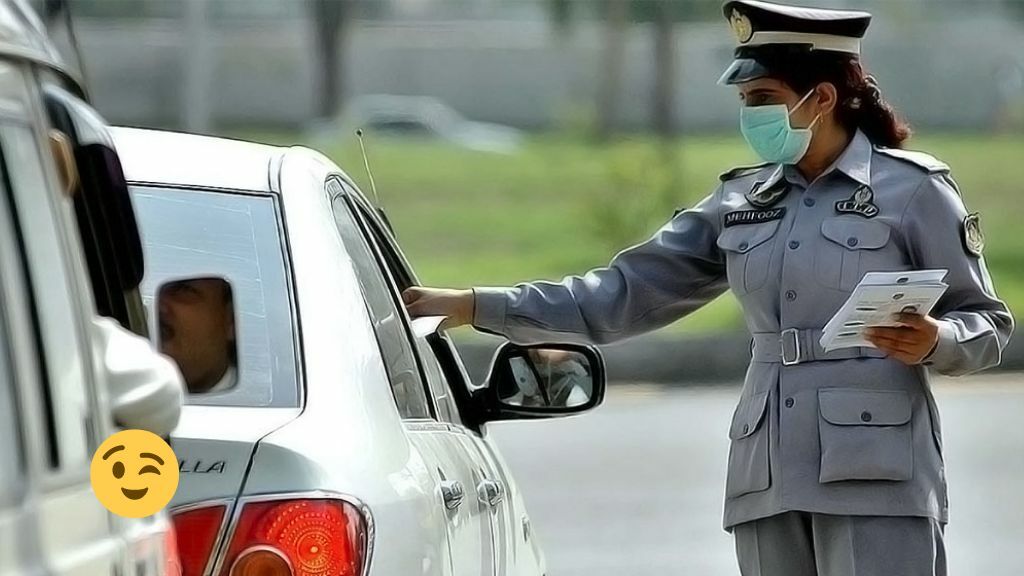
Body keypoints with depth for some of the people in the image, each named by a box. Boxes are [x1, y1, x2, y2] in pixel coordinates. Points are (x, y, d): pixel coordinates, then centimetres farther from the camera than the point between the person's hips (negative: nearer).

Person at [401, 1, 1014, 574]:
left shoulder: (913, 188, 0)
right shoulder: (742, 201, 16)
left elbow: (988, 325, 3)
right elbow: (624, 293, 15)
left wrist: (933, 342, -20)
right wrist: (475, 306, 9)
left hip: (876, 480, -6)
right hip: (768, 483, 6)